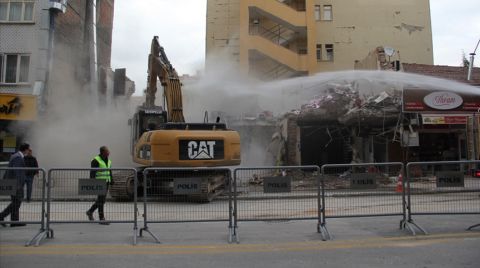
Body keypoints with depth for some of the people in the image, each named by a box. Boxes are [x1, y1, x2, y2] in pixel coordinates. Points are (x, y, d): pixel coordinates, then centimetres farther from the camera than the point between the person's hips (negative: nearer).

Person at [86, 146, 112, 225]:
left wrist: (111, 182, 15)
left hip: (106, 183, 8)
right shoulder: (96, 160, -10)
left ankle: (90, 212, 33)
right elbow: (92, 173, -12)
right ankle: (101, 219, -2)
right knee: (101, 200, -7)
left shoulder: (108, 161, 14)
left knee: (102, 200, 14)